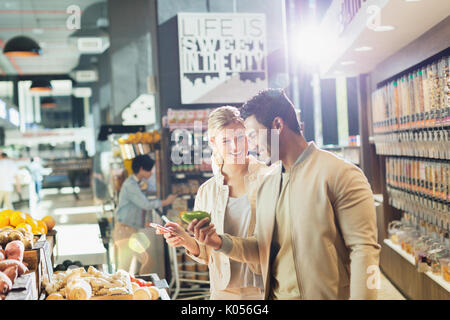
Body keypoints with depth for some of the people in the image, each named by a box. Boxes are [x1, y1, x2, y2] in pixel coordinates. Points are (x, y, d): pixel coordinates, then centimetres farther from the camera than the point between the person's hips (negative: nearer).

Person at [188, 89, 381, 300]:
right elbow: (263, 248, 11)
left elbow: (364, 250, -16)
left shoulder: (341, 175, -13)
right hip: (275, 294, 6)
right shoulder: (266, 185, 8)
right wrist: (222, 243, -4)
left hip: (326, 294, -6)